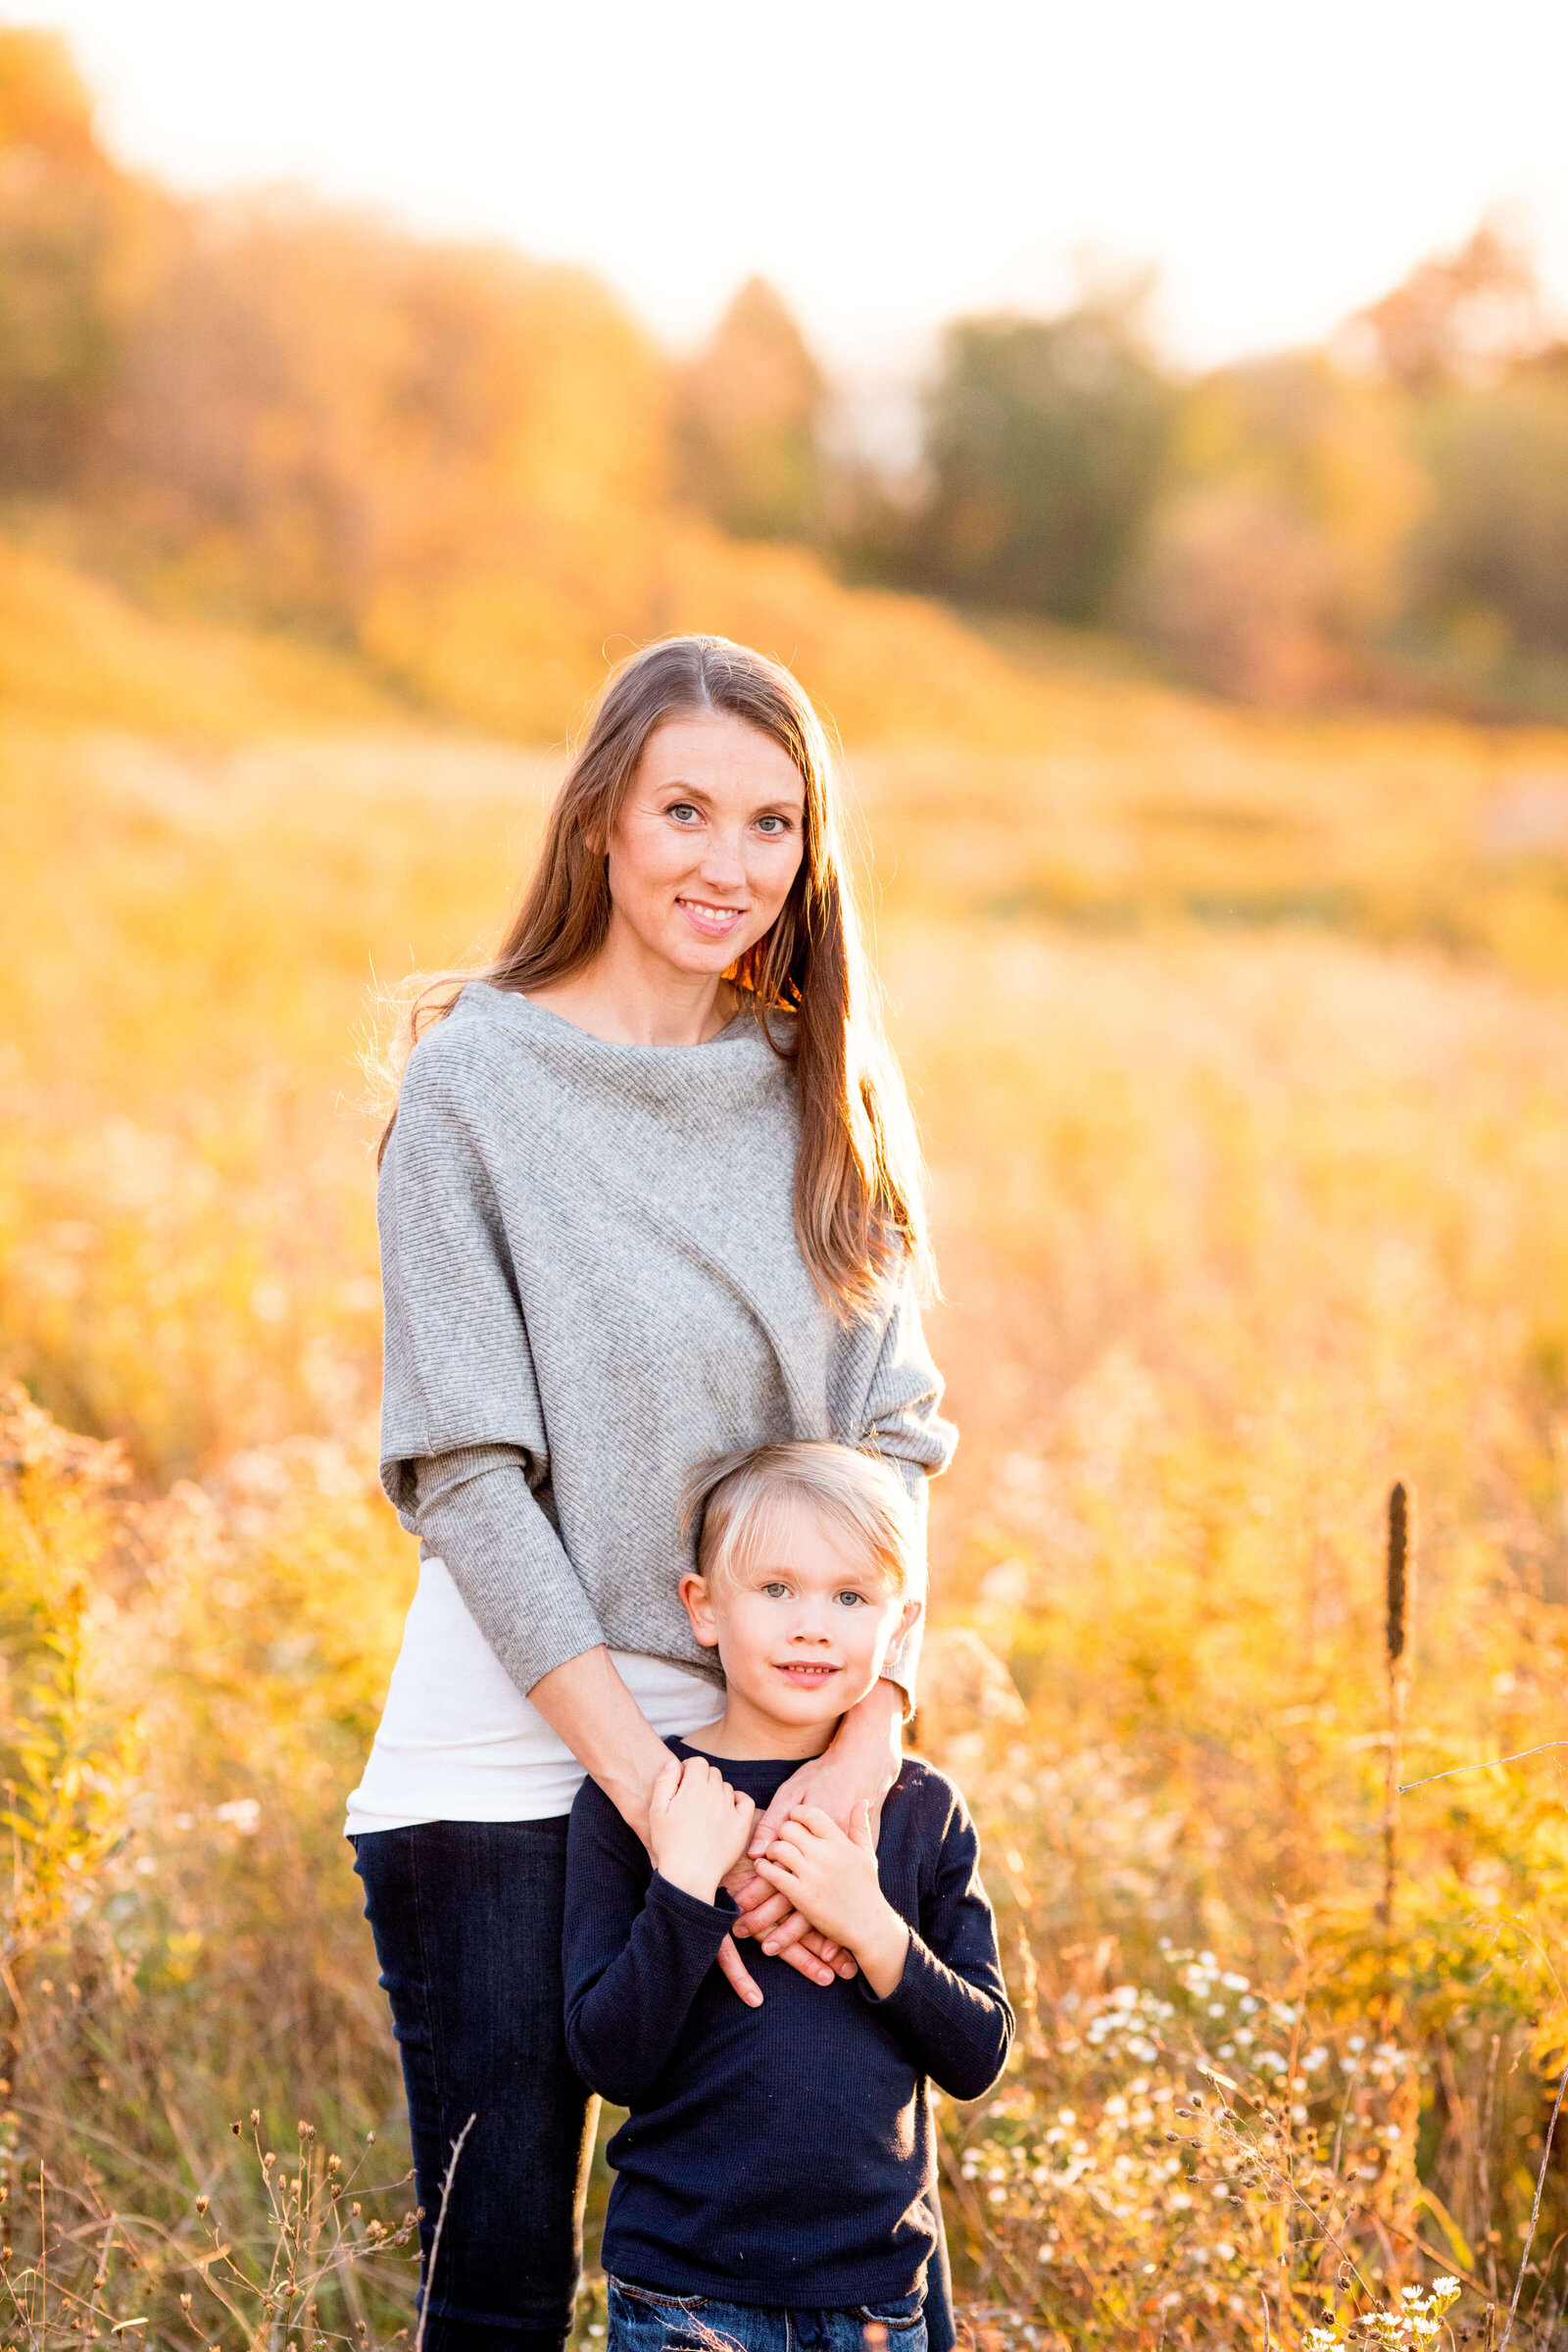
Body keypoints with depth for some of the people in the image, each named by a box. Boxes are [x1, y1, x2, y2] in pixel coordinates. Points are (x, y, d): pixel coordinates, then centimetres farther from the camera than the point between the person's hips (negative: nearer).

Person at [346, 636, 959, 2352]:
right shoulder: (475, 1079, -7)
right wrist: (661, 1803, -17)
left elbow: (894, 1435, 3)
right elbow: (466, 1473, -11)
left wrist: (869, 1735, -15)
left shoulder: (830, 1095, 7)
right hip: (515, 1759, -4)